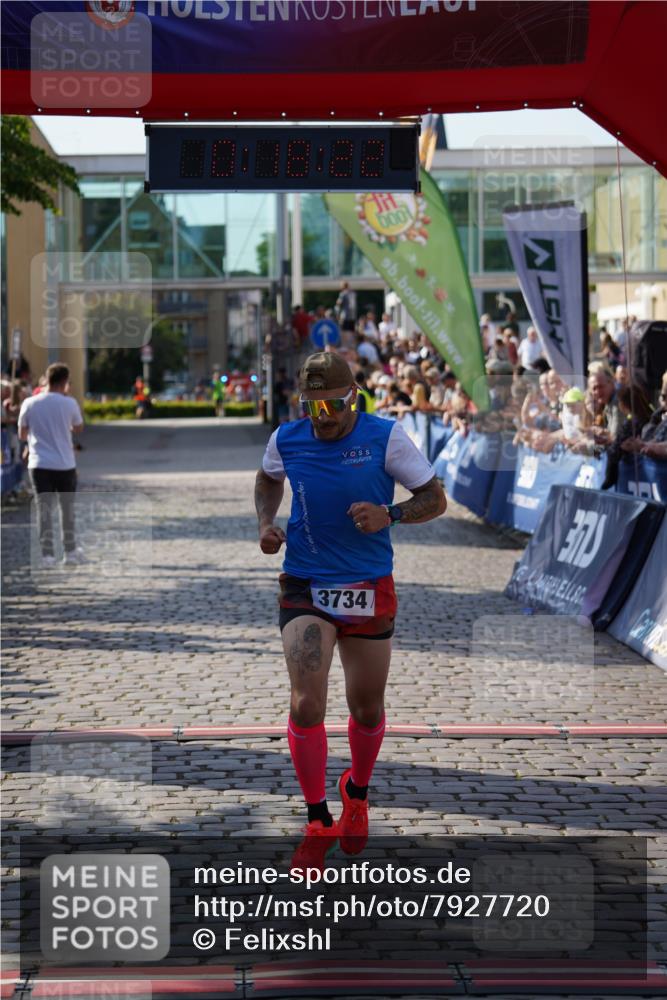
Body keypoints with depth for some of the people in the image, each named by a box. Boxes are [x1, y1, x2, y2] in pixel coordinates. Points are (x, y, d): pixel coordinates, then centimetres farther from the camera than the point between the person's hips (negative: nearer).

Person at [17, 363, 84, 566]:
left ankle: (47, 554, -3)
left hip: (39, 464, 0)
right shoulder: (69, 403, -4)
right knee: (67, 508, 14)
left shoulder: (29, 403, -1)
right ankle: (70, 551, 21)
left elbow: (22, 434, 7)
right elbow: (78, 429, 11)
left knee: (44, 509, 2)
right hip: (65, 464, 0)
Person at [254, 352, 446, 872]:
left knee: (367, 709, 11)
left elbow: (436, 498, -4)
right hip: (305, 588, 0)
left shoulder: (385, 437, -9)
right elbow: (268, 478, 21)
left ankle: (357, 792, 42)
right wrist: (267, 523, 3)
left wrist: (389, 515, -22)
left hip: (369, 588, 0)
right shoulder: (286, 439, -2)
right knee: (306, 704, -15)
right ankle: (318, 824, 1)